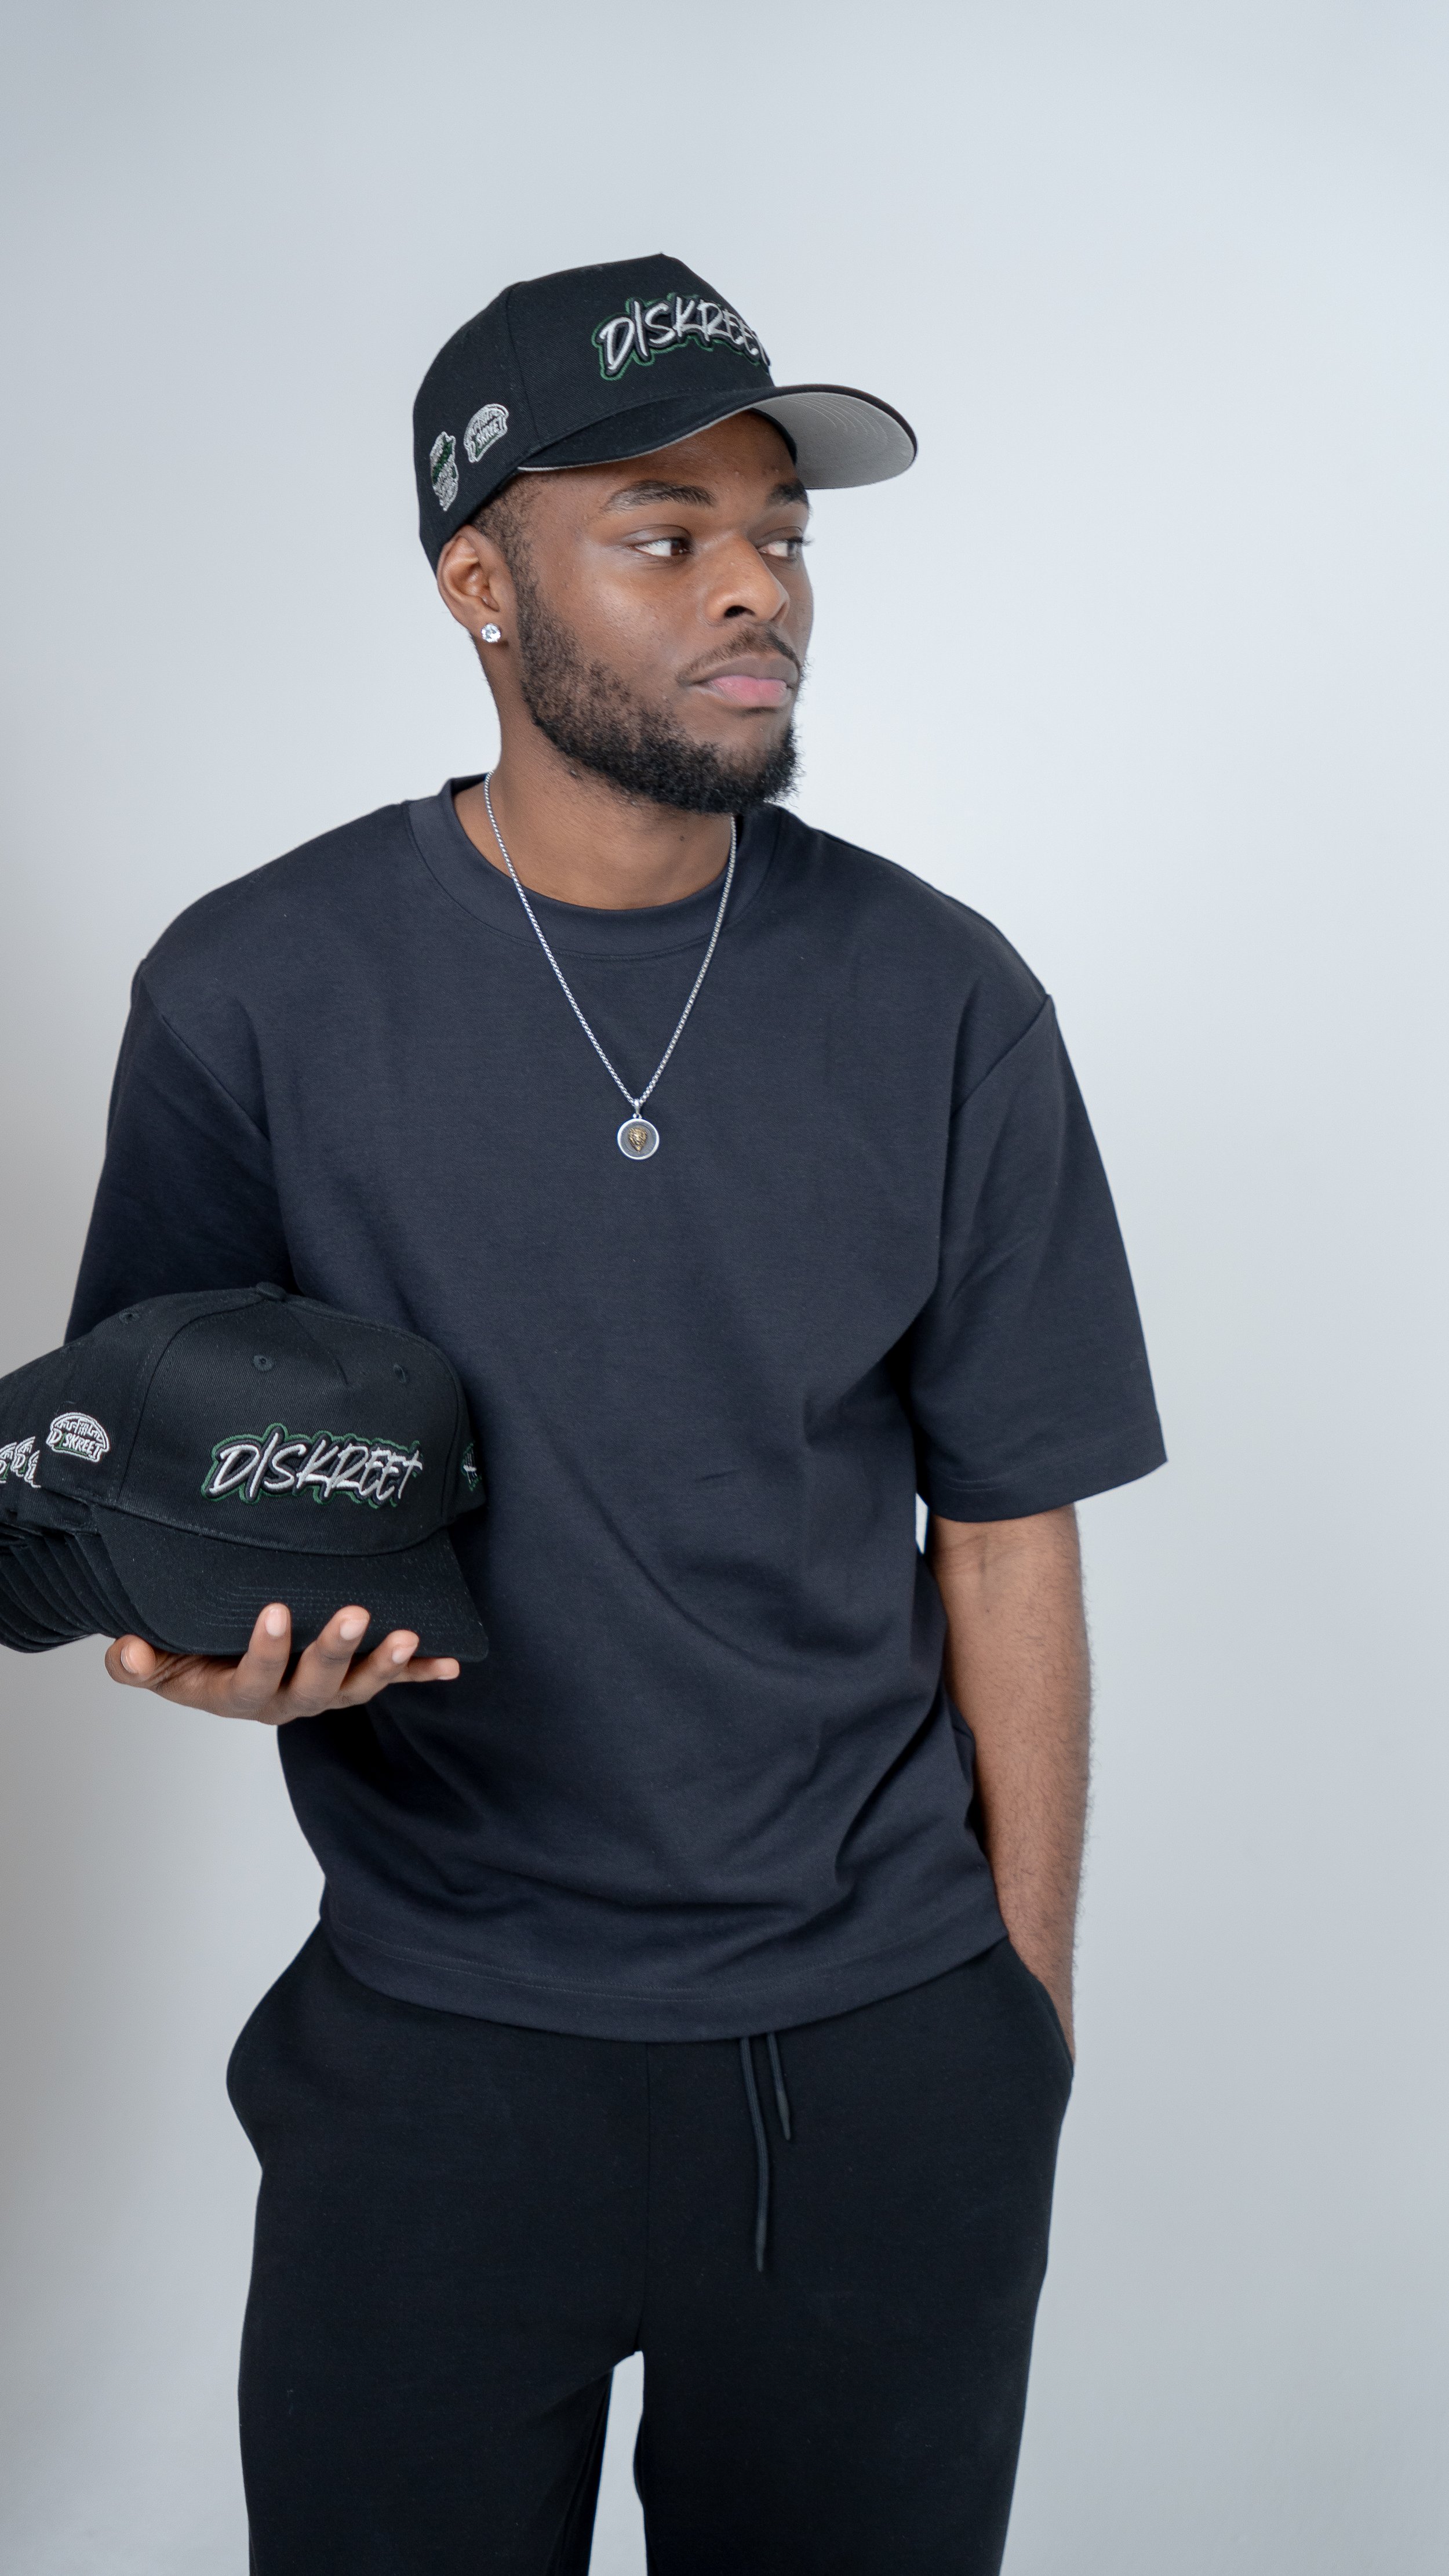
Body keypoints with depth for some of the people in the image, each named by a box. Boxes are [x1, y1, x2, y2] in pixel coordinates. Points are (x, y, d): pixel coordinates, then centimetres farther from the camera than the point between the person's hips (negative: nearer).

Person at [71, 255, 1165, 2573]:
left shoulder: (942, 1002, -2)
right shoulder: (258, 993, -6)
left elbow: (1007, 1535, 1)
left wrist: (1024, 2012, 2)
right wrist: (227, 1639, -21)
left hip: (887, 2053, 2)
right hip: (438, 2055, -1)